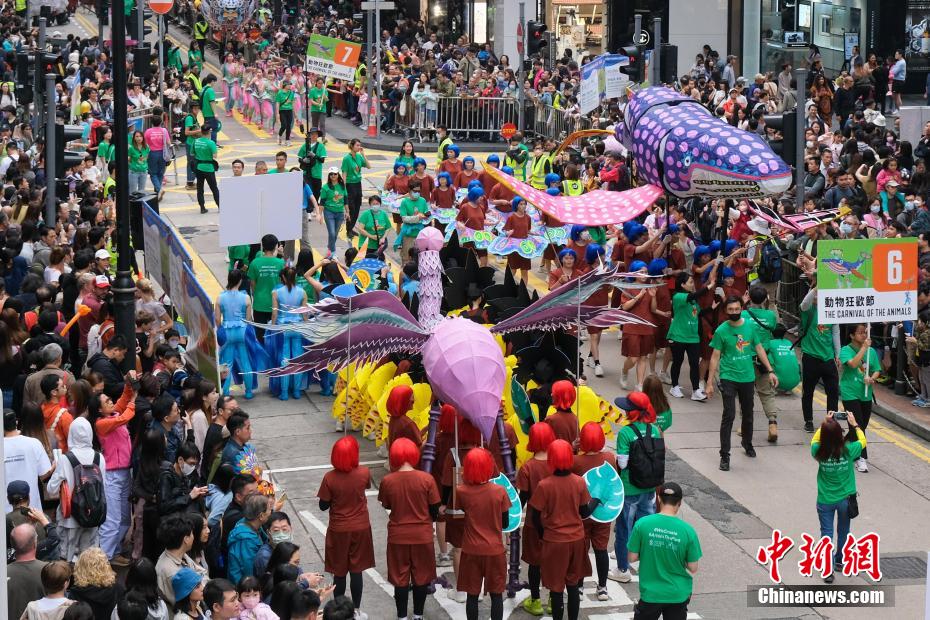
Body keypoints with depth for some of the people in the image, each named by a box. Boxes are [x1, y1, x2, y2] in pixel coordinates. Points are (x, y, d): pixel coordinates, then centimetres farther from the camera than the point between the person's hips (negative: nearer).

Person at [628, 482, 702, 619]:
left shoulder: (642, 524, -11)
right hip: (678, 595, 1)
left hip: (650, 593, 0)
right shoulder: (688, 531, -11)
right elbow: (693, 568, -5)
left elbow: (632, 558, -4)